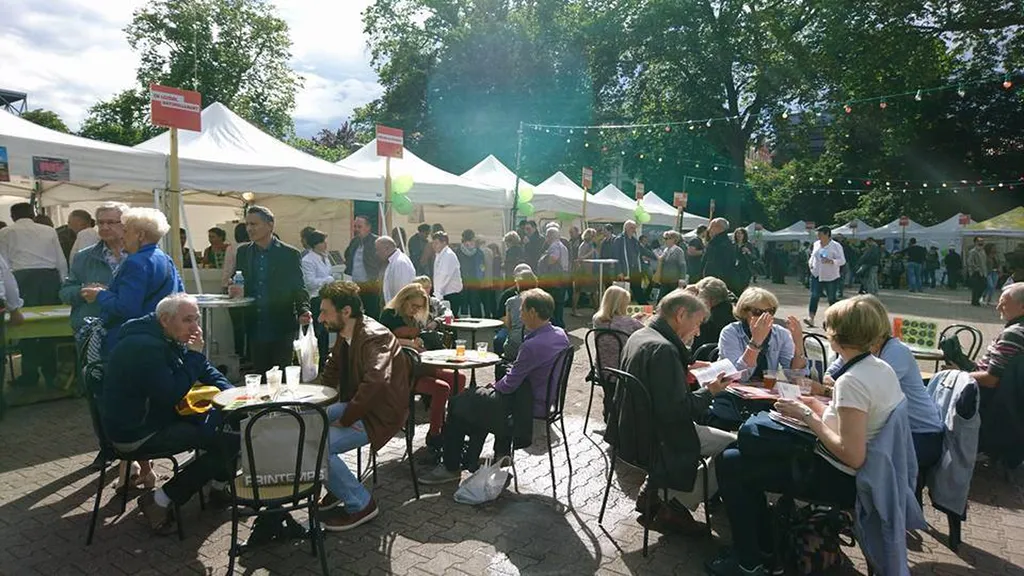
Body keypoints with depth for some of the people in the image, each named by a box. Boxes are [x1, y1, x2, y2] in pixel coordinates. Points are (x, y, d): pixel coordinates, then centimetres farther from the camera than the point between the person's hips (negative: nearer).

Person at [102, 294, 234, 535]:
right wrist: (194, 355, -22)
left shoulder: (169, 339, 7)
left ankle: (218, 480, 22)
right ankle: (160, 501, -7)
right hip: (135, 433, -10)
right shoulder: (144, 347, -25)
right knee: (230, 441, -17)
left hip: (158, 416, 10)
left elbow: (207, 371, 14)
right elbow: (171, 395, -27)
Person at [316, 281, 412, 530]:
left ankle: (360, 504, -1)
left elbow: (377, 381, -38)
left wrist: (345, 420, -28)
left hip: (379, 415, -9)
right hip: (355, 405, 9)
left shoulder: (374, 337, -23)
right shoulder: (344, 335, 6)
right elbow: (330, 374, 18)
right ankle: (338, 488, 18)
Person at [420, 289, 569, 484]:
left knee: (458, 404, 6)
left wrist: (494, 386, 3)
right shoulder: (560, 334, -1)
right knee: (478, 397, 26)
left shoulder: (532, 346, -29)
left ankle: (451, 467, 21)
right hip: (545, 400, 9)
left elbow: (509, 384, -19)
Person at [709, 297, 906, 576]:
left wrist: (808, 417, -19)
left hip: (840, 479, -10)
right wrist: (819, 408, 6)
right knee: (750, 449, 18)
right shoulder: (883, 368, 2)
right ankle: (763, 547, 25)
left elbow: (852, 456, -28)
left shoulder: (851, 381, -26)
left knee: (730, 463, -6)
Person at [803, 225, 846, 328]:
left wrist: (831, 261, -28)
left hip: (831, 277, -4)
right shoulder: (816, 244, 9)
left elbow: (842, 260, -11)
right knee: (814, 296, -9)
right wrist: (810, 263, 8)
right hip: (816, 275, 4)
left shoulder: (836, 246, -7)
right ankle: (811, 318, -16)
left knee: (831, 298, 5)